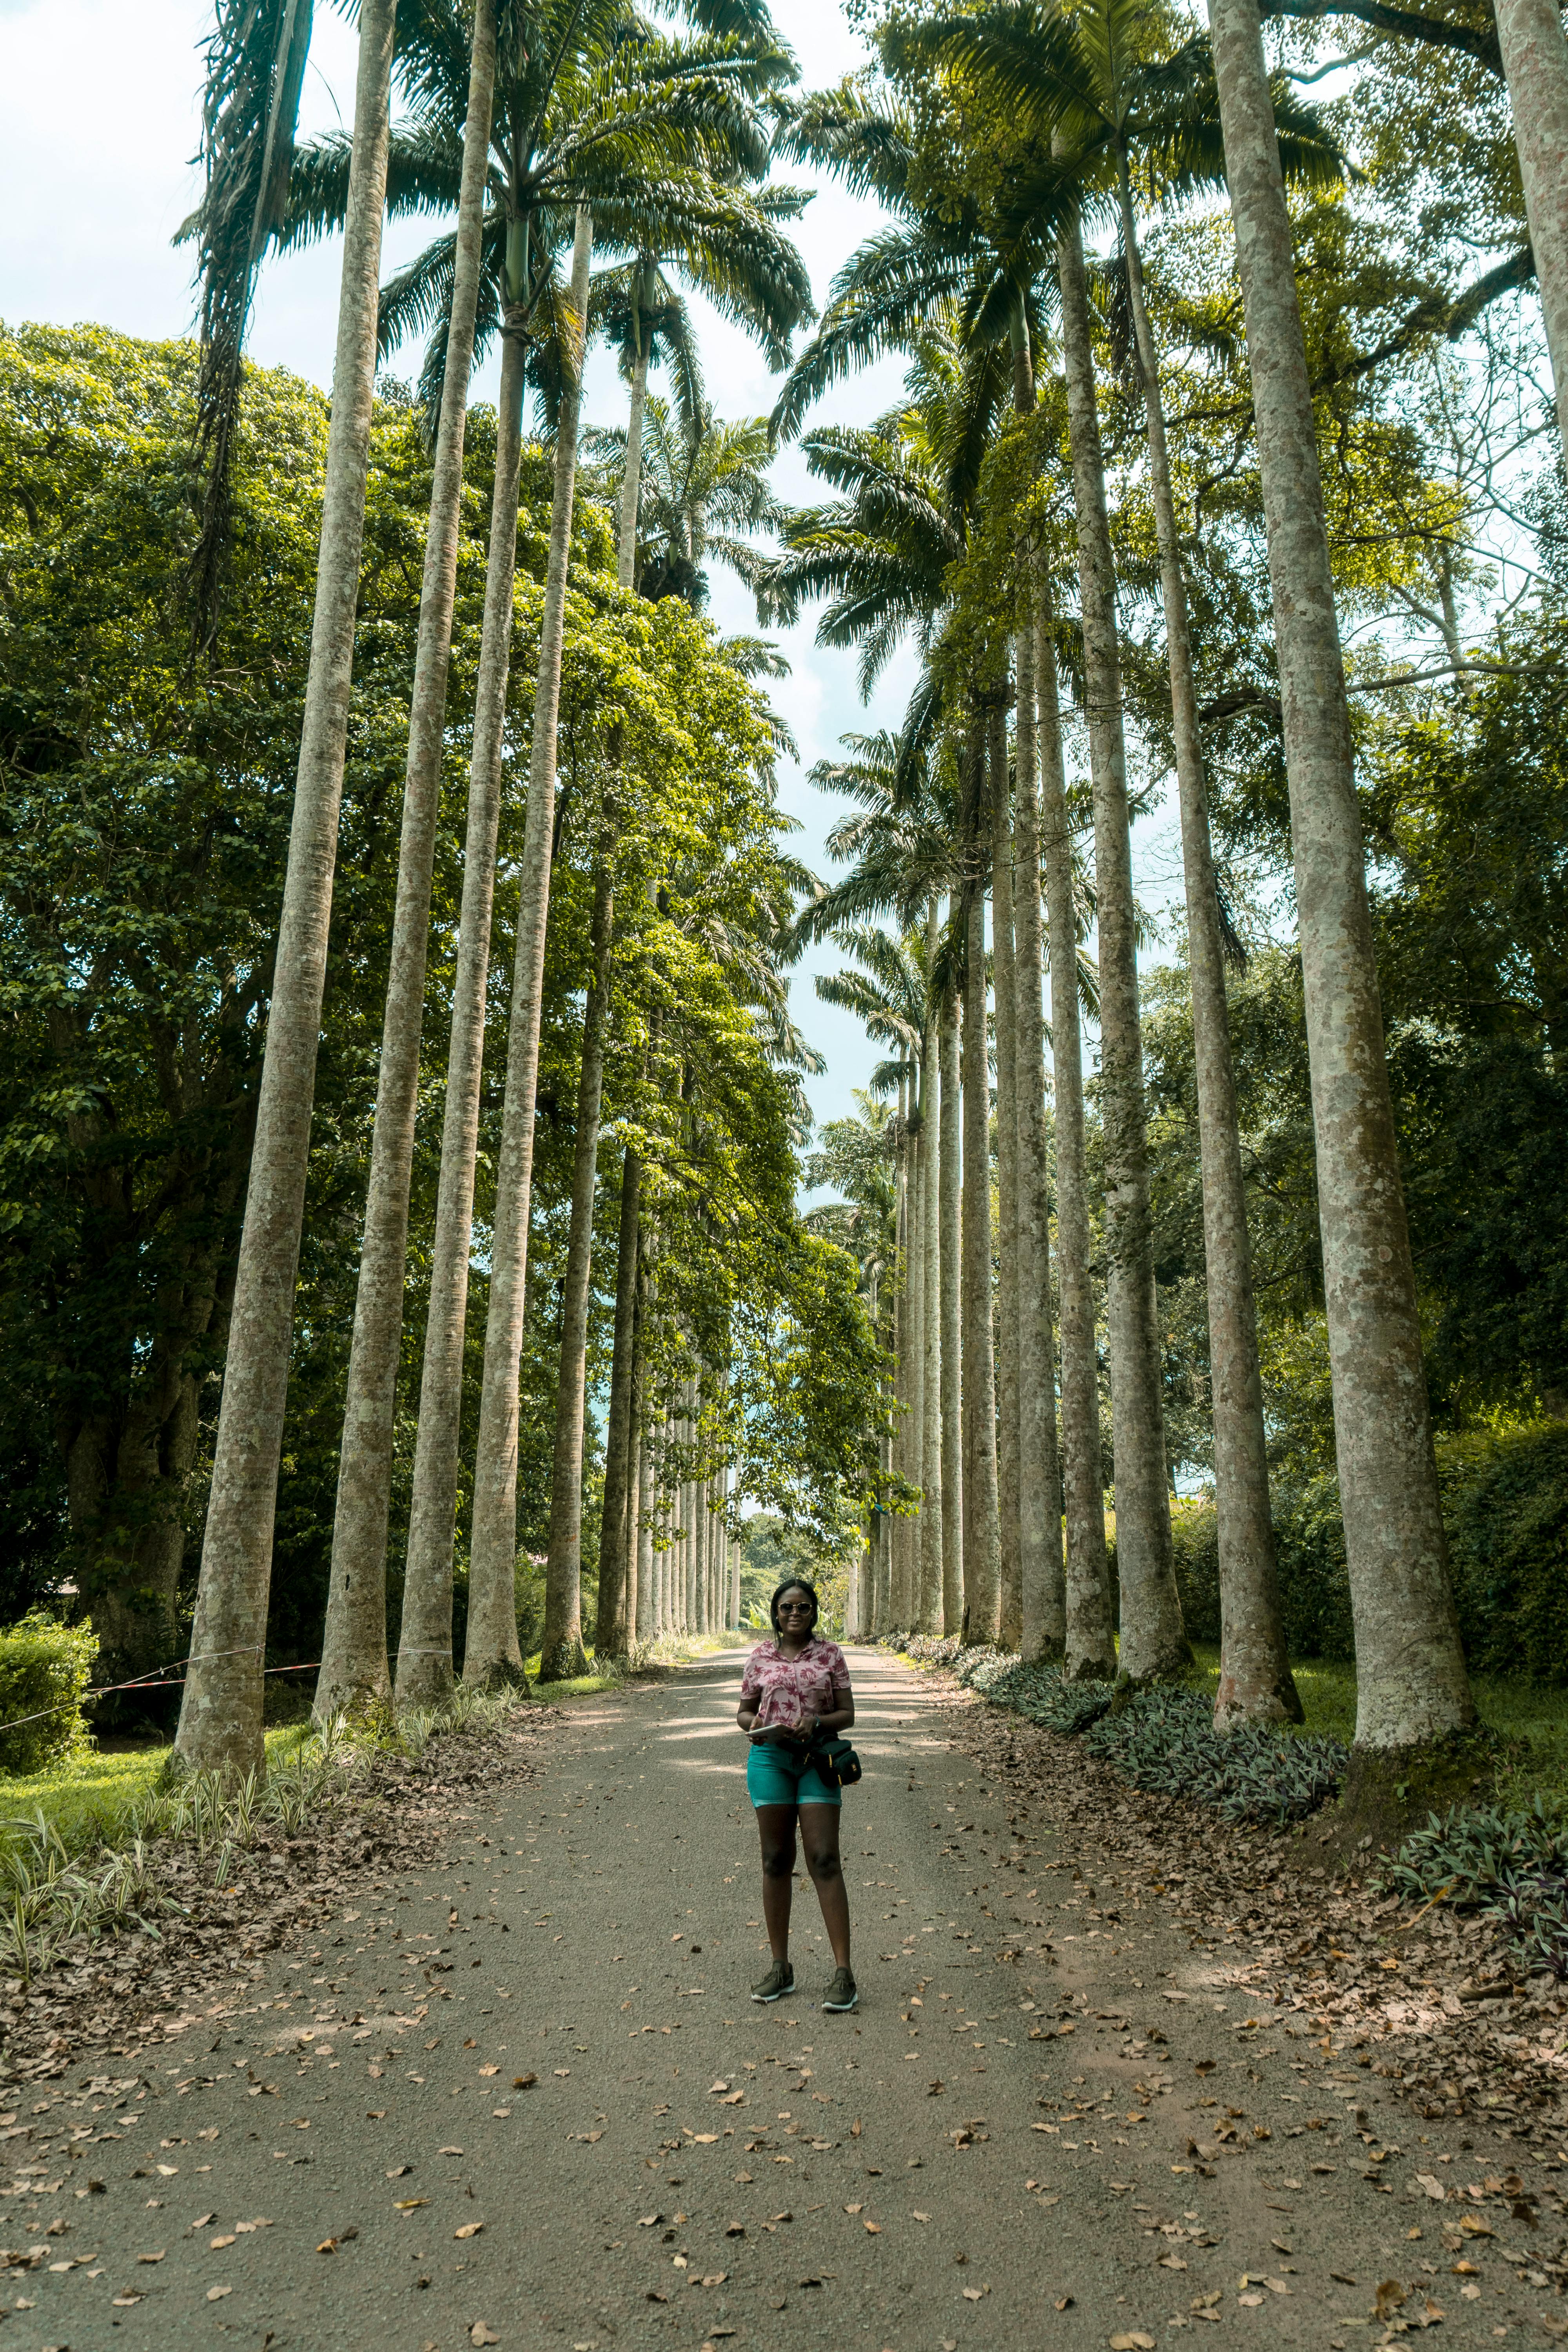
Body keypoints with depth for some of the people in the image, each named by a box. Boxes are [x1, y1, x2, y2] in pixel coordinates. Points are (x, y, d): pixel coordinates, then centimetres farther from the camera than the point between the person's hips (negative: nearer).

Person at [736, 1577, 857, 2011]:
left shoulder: (830, 1653, 4)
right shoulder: (761, 1655, 7)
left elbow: (847, 1714, 3)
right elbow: (743, 1710, 14)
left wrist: (815, 1722, -16)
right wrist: (753, 1724, -9)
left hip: (817, 1757, -2)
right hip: (770, 1757, 2)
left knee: (824, 1861, -7)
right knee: (776, 1860, 7)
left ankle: (843, 1971, -3)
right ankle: (781, 1967, 17)